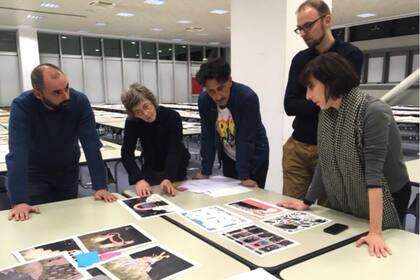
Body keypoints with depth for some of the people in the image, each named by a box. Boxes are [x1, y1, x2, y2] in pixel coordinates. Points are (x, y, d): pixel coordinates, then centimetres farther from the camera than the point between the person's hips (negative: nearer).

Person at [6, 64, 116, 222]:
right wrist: (19, 201, -42)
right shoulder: (22, 106, -27)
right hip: (35, 174, -2)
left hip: (68, 172, 2)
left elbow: (91, 145, -25)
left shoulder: (79, 102, -23)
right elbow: (17, 154, -34)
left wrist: (100, 186, -32)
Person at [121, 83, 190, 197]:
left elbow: (174, 151, -34)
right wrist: (139, 179, -43)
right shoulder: (132, 122, -20)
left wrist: (167, 178, -49)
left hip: (175, 170, -2)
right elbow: (127, 153, -27)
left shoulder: (172, 117, -28)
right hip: (151, 169, 2)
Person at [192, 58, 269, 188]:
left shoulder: (248, 98, -30)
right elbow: (207, 137, -11)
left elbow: (245, 140, -29)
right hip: (229, 157, 4)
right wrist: (205, 172, -11)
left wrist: (244, 176, -28)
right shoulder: (204, 100, -17)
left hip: (254, 157, -3)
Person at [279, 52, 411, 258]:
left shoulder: (374, 112, -28)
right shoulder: (327, 113, -7)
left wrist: (375, 232, -36)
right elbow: (325, 162, 0)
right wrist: (307, 202, 2)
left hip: (387, 199, -6)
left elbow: (374, 171, -34)